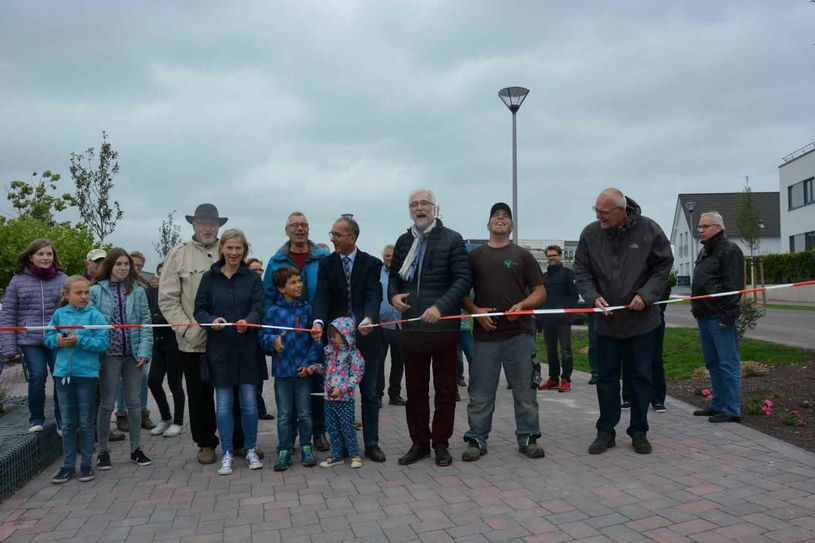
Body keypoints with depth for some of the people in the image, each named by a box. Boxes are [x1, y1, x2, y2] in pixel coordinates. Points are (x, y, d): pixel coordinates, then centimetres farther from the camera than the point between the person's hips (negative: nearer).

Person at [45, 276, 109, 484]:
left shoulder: (94, 315, -7)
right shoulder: (59, 314, 4)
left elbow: (102, 342, -12)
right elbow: (48, 337, 10)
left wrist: (79, 340, -21)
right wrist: (57, 340, -11)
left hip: (87, 373, -3)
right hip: (63, 372, 3)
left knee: (86, 422, 8)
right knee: (68, 423, 12)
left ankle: (86, 465, 19)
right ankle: (68, 465, 22)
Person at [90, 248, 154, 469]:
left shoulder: (138, 291, 4)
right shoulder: (96, 291, -1)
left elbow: (146, 322, 2)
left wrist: (144, 350, -7)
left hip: (133, 354, 2)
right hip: (109, 354, -2)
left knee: (134, 403, 11)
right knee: (107, 404, 7)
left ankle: (136, 448, 24)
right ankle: (103, 450, 22)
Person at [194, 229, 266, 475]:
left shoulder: (252, 278, 3)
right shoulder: (209, 277, 4)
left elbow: (258, 308, -5)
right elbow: (199, 309, 2)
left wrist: (248, 321, -27)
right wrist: (212, 321, -19)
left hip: (247, 349, 0)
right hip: (219, 349, 0)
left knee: (249, 401, 5)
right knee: (223, 403, 6)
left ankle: (251, 450, 22)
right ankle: (227, 454, 19)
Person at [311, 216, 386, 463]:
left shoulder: (371, 263, -2)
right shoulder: (326, 264, 2)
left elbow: (373, 296, -14)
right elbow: (322, 297, -10)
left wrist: (369, 318, -36)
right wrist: (318, 321, -30)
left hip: (366, 335, -1)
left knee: (370, 393, 8)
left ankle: (371, 443, 19)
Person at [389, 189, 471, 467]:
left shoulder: (452, 239, -3)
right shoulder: (403, 242, 11)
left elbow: (463, 279, -10)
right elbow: (395, 275, 20)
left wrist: (440, 307, -22)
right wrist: (393, 295, -2)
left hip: (443, 326, -4)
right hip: (411, 326, 4)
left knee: (445, 390, 8)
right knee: (415, 389, 11)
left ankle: (441, 444, 22)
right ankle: (419, 443, 25)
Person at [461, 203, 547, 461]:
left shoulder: (523, 255, 10)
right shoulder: (474, 255, 10)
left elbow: (540, 292, 7)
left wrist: (522, 305, -12)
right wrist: (475, 310, -8)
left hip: (519, 333, 0)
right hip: (485, 334, 0)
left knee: (525, 391, 6)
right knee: (480, 393, 5)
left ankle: (527, 438, 19)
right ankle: (476, 440, 16)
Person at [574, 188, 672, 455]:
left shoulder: (648, 229, -9)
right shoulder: (590, 233, -6)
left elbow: (663, 266, -2)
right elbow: (582, 271, 0)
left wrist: (646, 295, -15)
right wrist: (593, 297, -17)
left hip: (642, 318, -1)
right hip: (607, 320, 1)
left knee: (642, 376, 9)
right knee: (607, 377, 8)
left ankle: (639, 432, 23)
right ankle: (606, 431, 20)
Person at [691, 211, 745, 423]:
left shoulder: (730, 250, -10)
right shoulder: (704, 251, 19)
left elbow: (734, 286, -17)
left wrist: (727, 316, -20)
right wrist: (697, 309, 18)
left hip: (720, 318, -10)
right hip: (704, 316, 10)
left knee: (728, 364, -3)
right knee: (712, 363, 15)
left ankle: (732, 410, 3)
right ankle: (717, 405, 24)